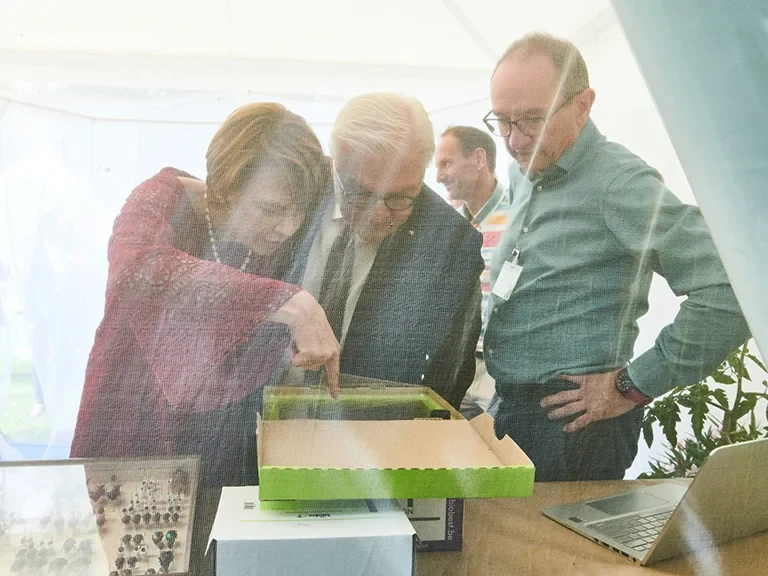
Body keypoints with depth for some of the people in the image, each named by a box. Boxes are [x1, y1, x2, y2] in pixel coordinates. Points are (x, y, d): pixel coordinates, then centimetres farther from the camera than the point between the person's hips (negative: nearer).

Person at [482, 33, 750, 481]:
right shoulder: (523, 175, 7)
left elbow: (731, 292, -28)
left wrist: (632, 386, -20)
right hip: (509, 409, 8)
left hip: (571, 417, -8)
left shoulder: (619, 183, -19)